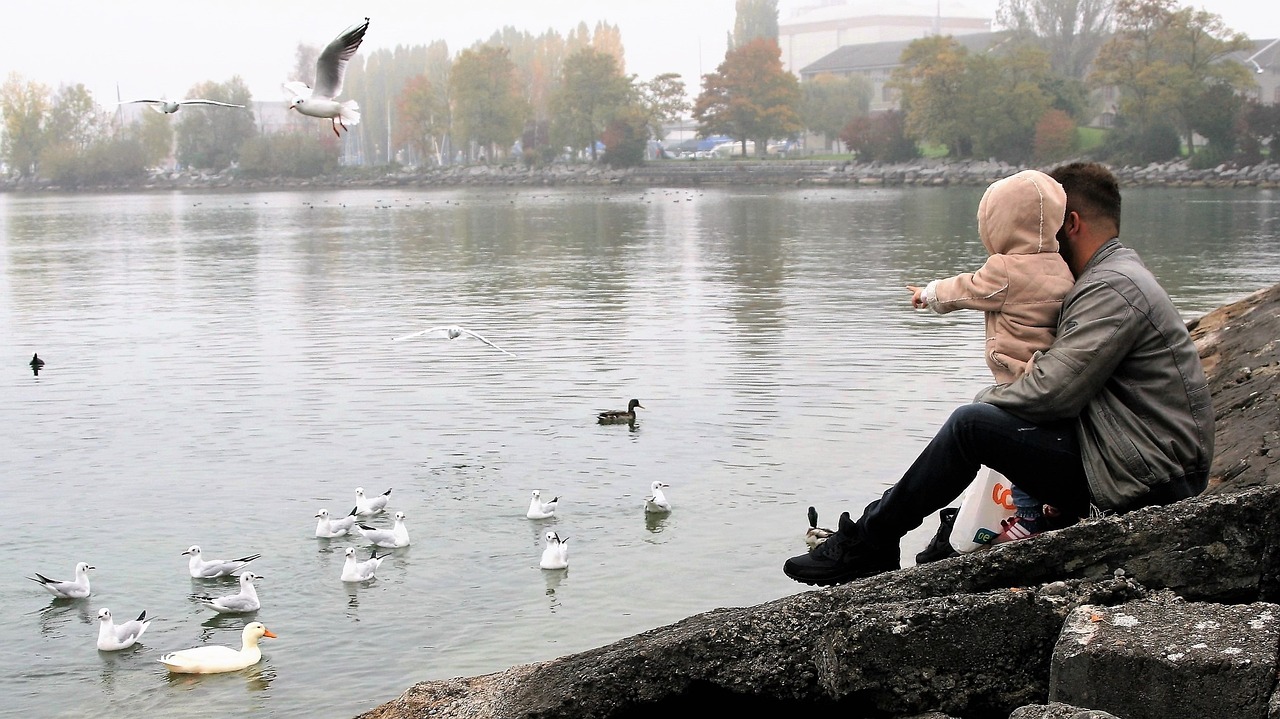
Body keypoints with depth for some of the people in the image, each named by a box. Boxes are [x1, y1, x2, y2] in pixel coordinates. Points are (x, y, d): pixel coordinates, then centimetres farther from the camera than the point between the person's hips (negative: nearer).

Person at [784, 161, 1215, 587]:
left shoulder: (1113, 287, -15)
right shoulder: (1117, 276, 20)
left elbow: (1050, 393, -22)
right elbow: (1067, 380, 18)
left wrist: (985, 399, -2)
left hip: (1145, 485, -11)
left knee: (972, 424, -15)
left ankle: (868, 544, -5)